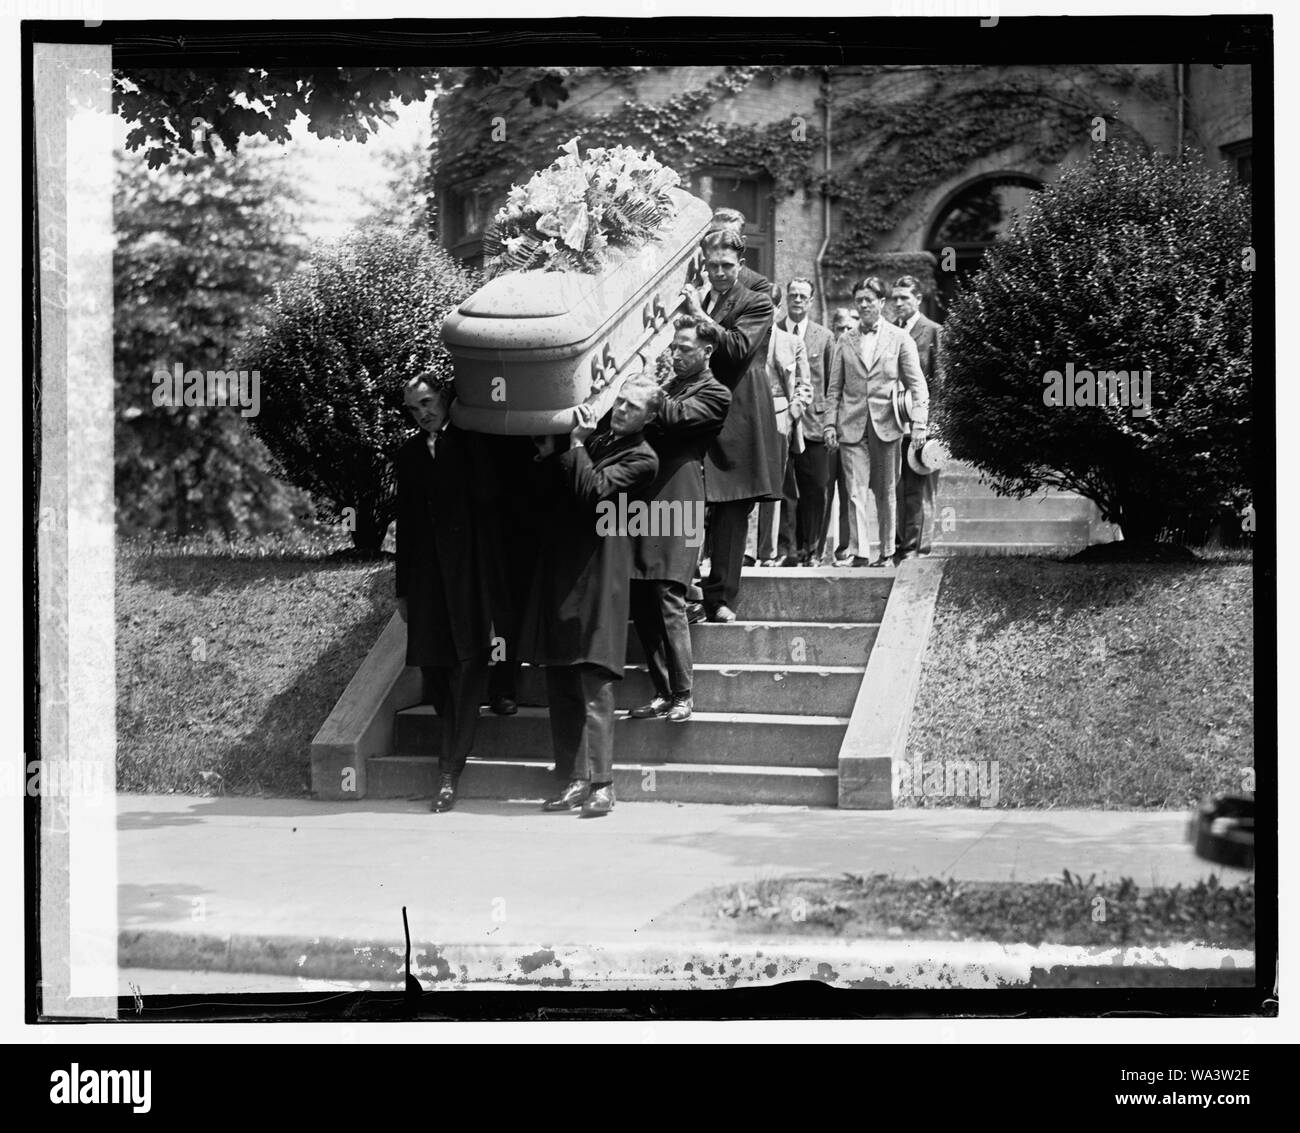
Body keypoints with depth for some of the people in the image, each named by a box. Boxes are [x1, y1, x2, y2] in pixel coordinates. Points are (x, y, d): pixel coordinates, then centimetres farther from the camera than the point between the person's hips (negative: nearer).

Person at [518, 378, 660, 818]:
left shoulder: (641, 458, -3)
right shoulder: (595, 432, 16)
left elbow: (593, 493, -16)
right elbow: (551, 489, 16)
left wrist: (578, 444, -10)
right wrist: (547, 454, 0)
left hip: (597, 570, -7)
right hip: (558, 567, 7)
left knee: (595, 683, -12)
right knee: (560, 683, 6)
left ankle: (601, 785, -12)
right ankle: (574, 780, 10)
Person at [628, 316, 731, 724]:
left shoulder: (714, 394, 3)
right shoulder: (667, 386, 26)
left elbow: (678, 416, -12)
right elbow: (644, 425, 23)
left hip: (676, 505, -7)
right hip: (644, 504, 7)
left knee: (668, 601, -13)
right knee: (641, 606, 3)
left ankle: (682, 695, -9)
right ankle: (662, 693, 9)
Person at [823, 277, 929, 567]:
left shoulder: (900, 339, 5)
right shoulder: (845, 342, 10)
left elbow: (916, 385, 3)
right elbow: (835, 388, 11)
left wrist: (918, 423, -7)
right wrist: (830, 423, 0)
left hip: (887, 425, -1)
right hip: (852, 426, 1)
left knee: (886, 492, 7)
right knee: (856, 492, -8)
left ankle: (886, 552, 17)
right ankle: (859, 553, -11)